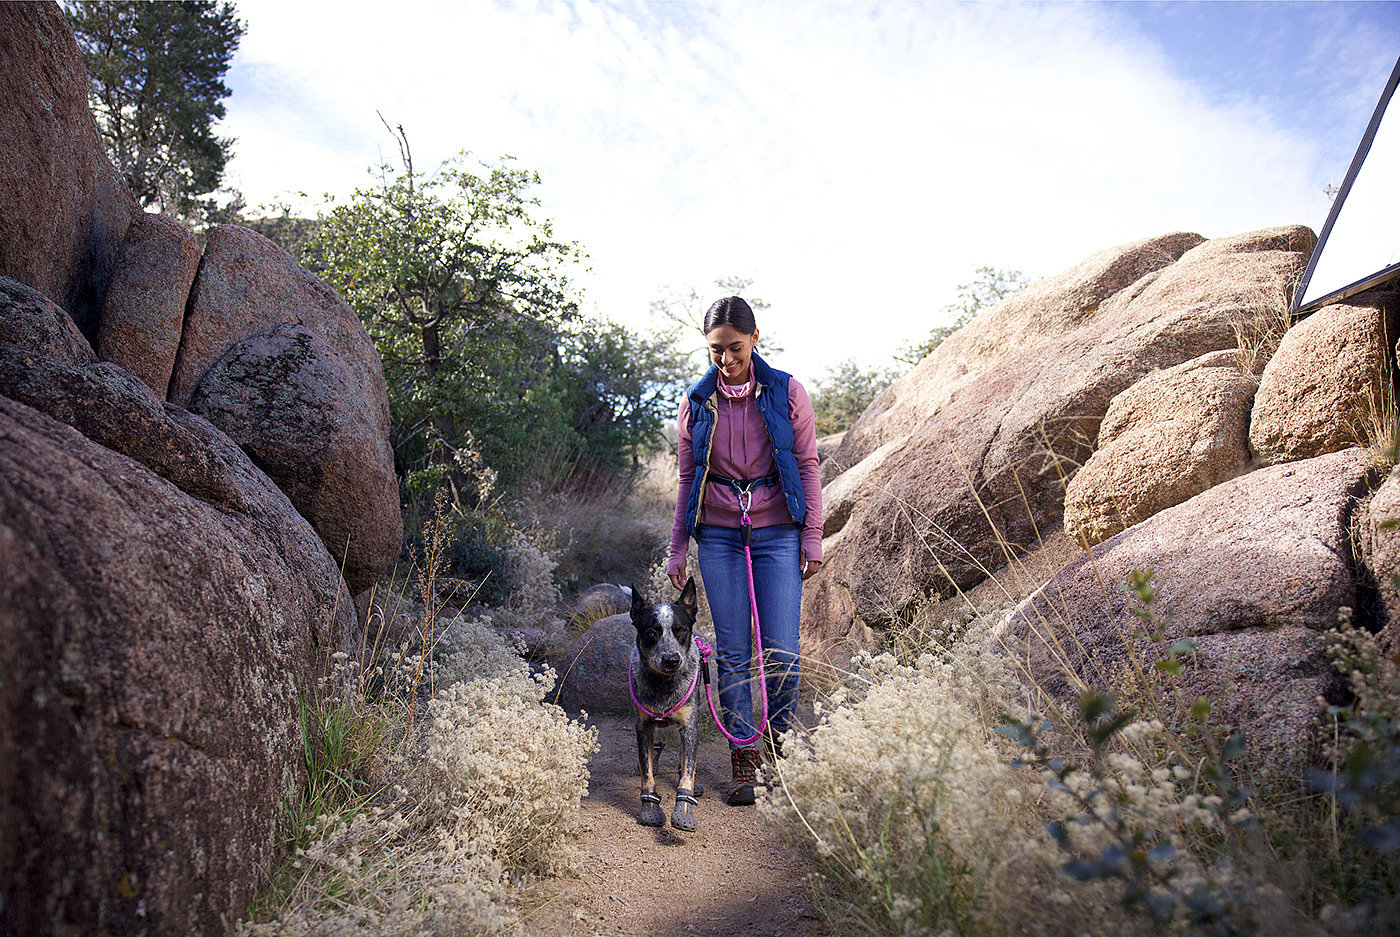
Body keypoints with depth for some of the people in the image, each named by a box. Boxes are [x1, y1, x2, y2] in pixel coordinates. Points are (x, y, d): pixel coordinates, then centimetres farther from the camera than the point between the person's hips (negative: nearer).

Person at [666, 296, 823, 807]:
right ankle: (743, 763, 12)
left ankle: (780, 743, 21)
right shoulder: (696, 402, 4)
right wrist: (677, 550, 8)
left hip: (778, 533, -1)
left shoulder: (786, 392, 0)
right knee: (733, 652, 1)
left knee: (782, 651, -4)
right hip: (718, 535, 1)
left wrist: (812, 537, -1)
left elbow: (808, 466, 3)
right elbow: (688, 478, 10)